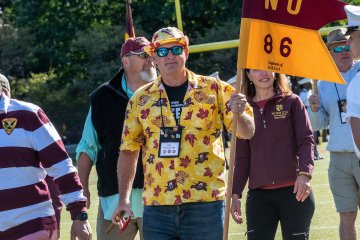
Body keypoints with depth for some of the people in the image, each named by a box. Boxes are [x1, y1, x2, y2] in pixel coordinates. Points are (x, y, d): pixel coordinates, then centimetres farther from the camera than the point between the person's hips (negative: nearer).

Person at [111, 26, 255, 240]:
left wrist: (239, 114, -21)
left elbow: (247, 133, 2)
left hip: (205, 203, -2)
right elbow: (128, 151, 13)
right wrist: (124, 199, 6)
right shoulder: (141, 100, 9)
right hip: (157, 206, 2)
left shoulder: (214, 89, 4)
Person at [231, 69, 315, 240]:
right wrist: (235, 194, 9)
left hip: (294, 191, -2)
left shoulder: (292, 102, 5)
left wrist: (305, 174, -19)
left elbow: (306, 141, -2)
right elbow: (242, 157, 14)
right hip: (259, 194, 2)